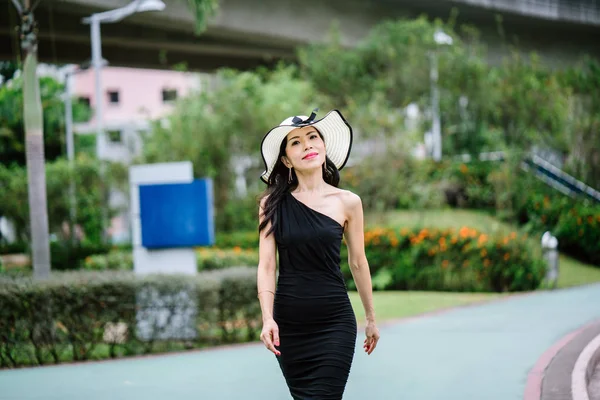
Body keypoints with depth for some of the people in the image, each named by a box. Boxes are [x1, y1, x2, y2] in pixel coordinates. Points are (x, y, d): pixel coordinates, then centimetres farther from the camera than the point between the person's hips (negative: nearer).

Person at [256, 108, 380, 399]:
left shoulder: (347, 203, -1)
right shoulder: (273, 203, -1)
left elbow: (358, 263, 8)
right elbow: (266, 265, -5)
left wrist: (371, 318, 15)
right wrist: (267, 319, -17)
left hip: (335, 322, -1)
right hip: (288, 323, 1)